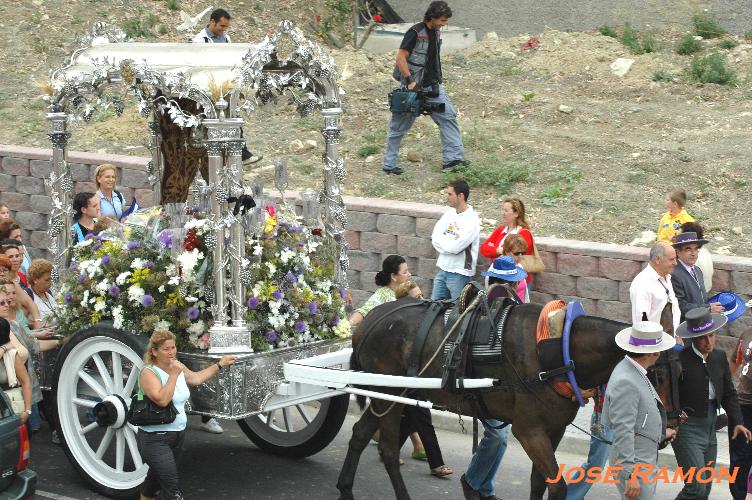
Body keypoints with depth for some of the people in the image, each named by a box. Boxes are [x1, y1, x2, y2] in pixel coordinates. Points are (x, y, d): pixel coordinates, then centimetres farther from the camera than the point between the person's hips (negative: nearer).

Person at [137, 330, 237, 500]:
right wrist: (174, 375, -24)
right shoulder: (148, 373, -16)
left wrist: (220, 365, 30)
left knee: (155, 479, 22)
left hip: (178, 434, 8)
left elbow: (197, 378, 26)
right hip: (155, 439, -8)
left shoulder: (178, 367, 7)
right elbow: (162, 399, -29)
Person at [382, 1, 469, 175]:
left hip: (432, 87, 7)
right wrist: (410, 81, -21)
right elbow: (401, 58, -17)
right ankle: (389, 164, 13)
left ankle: (453, 158, -4)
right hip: (414, 88, -7)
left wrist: (437, 81, 17)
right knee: (400, 126, 3)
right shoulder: (415, 32, -16)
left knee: (448, 116, -4)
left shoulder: (436, 33, 8)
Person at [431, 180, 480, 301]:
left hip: (460, 274, -7)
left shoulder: (471, 220, -15)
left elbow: (454, 247, -21)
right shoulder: (449, 213, 7)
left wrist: (442, 239, -4)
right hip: (443, 269, 7)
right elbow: (435, 238, 1)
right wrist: (449, 242, -14)